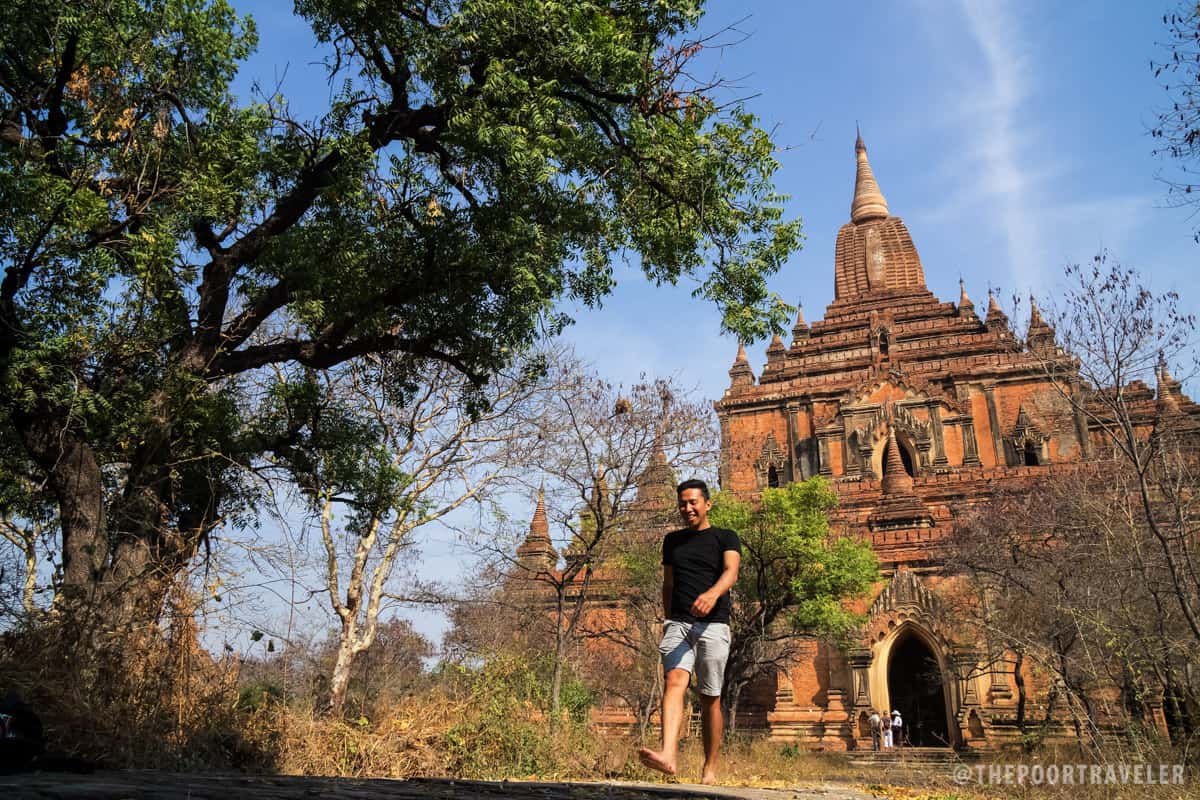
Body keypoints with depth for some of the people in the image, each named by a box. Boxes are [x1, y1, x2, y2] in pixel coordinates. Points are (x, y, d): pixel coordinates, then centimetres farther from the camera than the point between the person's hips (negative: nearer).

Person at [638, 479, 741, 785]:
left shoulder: (725, 538, 6)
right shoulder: (673, 540, 19)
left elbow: (731, 571, -13)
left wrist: (712, 593, -33)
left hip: (713, 625, -2)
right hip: (678, 623, 2)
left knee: (710, 699, 1)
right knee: (674, 681, -21)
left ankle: (710, 770, 13)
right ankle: (668, 754, -37)